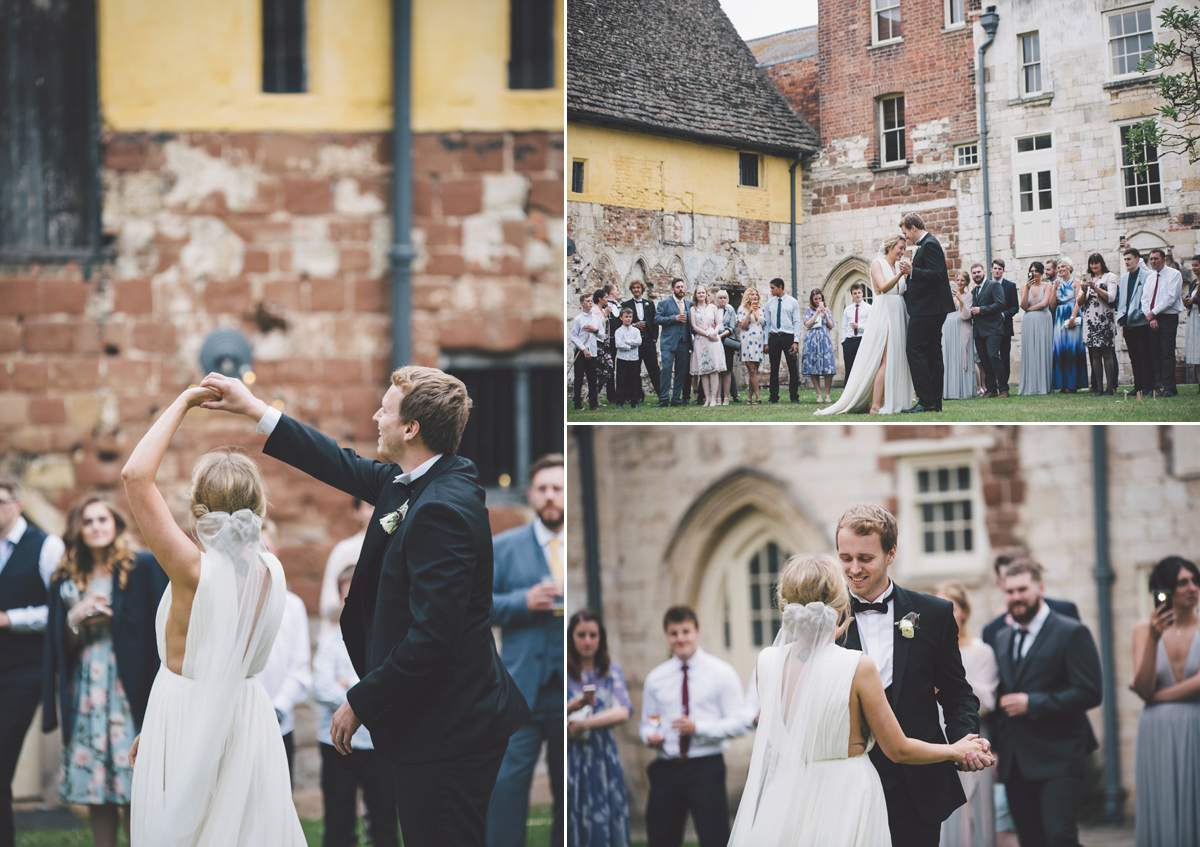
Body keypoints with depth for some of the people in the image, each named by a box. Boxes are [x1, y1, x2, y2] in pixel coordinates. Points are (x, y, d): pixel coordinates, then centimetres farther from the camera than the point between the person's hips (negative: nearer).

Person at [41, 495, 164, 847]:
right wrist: (76, 618, -6)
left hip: (130, 690, -4)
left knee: (136, 792, -8)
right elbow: (58, 644, 14)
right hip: (84, 693, 4)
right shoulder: (66, 579, 12)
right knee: (95, 791, 3)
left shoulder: (145, 568, 1)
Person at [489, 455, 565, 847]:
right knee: (509, 781, -9)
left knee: (569, 786, 8)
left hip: (574, 687, 2)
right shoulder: (504, 547, 8)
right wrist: (525, 601, -15)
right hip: (521, 689, -2)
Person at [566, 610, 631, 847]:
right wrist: (574, 706, -22)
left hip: (604, 757, 2)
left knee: (606, 825, -1)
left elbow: (623, 712, -7)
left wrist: (582, 723, -14)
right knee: (573, 825, -3)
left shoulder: (611, 671, 6)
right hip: (571, 758, -1)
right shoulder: (564, 672, 1)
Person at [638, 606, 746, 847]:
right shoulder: (655, 678, 12)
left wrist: (698, 728, -19)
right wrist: (649, 736, -7)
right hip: (666, 770, 4)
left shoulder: (721, 672, 1)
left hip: (706, 768, -4)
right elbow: (646, 723, 17)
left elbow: (738, 724, -5)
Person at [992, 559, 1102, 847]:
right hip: (1015, 763, 6)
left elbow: (1089, 693, -13)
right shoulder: (1002, 638, 16)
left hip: (1058, 759, -6)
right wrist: (995, 749, 13)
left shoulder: (1072, 633, -5)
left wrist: (1031, 703, -16)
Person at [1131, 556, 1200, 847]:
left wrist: (1157, 695, -4)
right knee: (1162, 817, 2)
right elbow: (1144, 689, -5)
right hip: (1158, 735, 1)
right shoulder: (1145, 629, 5)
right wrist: (1153, 639, -14)